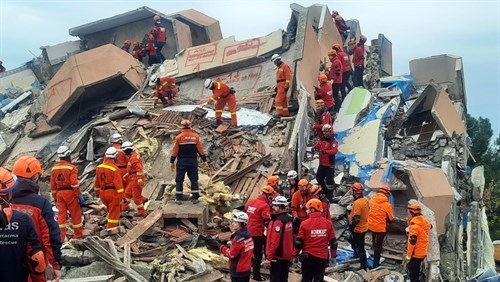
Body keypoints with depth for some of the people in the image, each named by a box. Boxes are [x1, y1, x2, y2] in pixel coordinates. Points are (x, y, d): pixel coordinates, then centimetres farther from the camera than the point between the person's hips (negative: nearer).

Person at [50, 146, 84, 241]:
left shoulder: (54, 168, 8)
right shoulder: (71, 167, -11)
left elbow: (53, 185, 12)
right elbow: (74, 184, -16)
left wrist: (55, 197, 20)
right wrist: (79, 195, -10)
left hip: (59, 193, 5)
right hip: (70, 193, -5)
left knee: (61, 215, 6)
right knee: (76, 215, 7)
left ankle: (60, 237, 1)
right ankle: (79, 236, 16)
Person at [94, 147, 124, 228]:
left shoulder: (99, 167, 5)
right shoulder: (114, 168, -17)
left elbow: (97, 182, 14)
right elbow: (118, 183, -18)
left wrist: (97, 192, 25)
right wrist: (121, 196, -15)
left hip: (103, 193, 7)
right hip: (113, 192, -7)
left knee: (110, 210, 24)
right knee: (114, 213, 2)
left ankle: (109, 227, 30)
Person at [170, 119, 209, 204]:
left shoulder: (179, 137, -6)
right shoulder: (196, 136, -1)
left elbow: (175, 151, -4)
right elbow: (200, 149, 0)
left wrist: (172, 162, 4)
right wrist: (204, 160, 7)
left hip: (182, 161, -1)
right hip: (193, 161, 2)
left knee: (179, 180, 6)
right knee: (194, 179, 9)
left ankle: (178, 198, 4)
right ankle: (195, 198, 7)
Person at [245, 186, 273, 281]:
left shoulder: (250, 202, 8)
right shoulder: (264, 205, -17)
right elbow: (267, 222, -22)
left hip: (248, 231, 7)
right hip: (257, 233, -7)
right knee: (258, 253, 4)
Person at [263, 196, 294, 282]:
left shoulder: (278, 220, -20)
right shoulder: (289, 218, 7)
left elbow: (275, 241, -23)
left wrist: (269, 257, -20)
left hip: (278, 255, -9)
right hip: (287, 254, 9)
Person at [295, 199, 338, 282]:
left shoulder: (305, 223, -11)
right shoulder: (328, 223, -1)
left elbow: (299, 243, -8)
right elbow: (333, 242, 3)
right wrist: (333, 256, 14)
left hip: (308, 257, -2)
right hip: (323, 258, 3)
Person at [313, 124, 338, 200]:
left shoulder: (333, 141, -12)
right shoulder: (321, 140, 9)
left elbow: (335, 151, -24)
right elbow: (316, 145, 6)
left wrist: (325, 151, -39)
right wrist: (314, 148, -19)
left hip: (330, 164, -7)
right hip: (322, 163, 7)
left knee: (329, 180, -2)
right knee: (319, 178, 12)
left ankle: (329, 196, 10)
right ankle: (325, 191, 32)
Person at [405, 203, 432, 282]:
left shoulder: (414, 223, -20)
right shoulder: (425, 221, 7)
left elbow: (412, 241, -24)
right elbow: (430, 226, 34)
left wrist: (408, 255, -19)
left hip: (415, 253, -9)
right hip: (423, 253, 9)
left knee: (413, 274, -2)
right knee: (416, 272, 21)